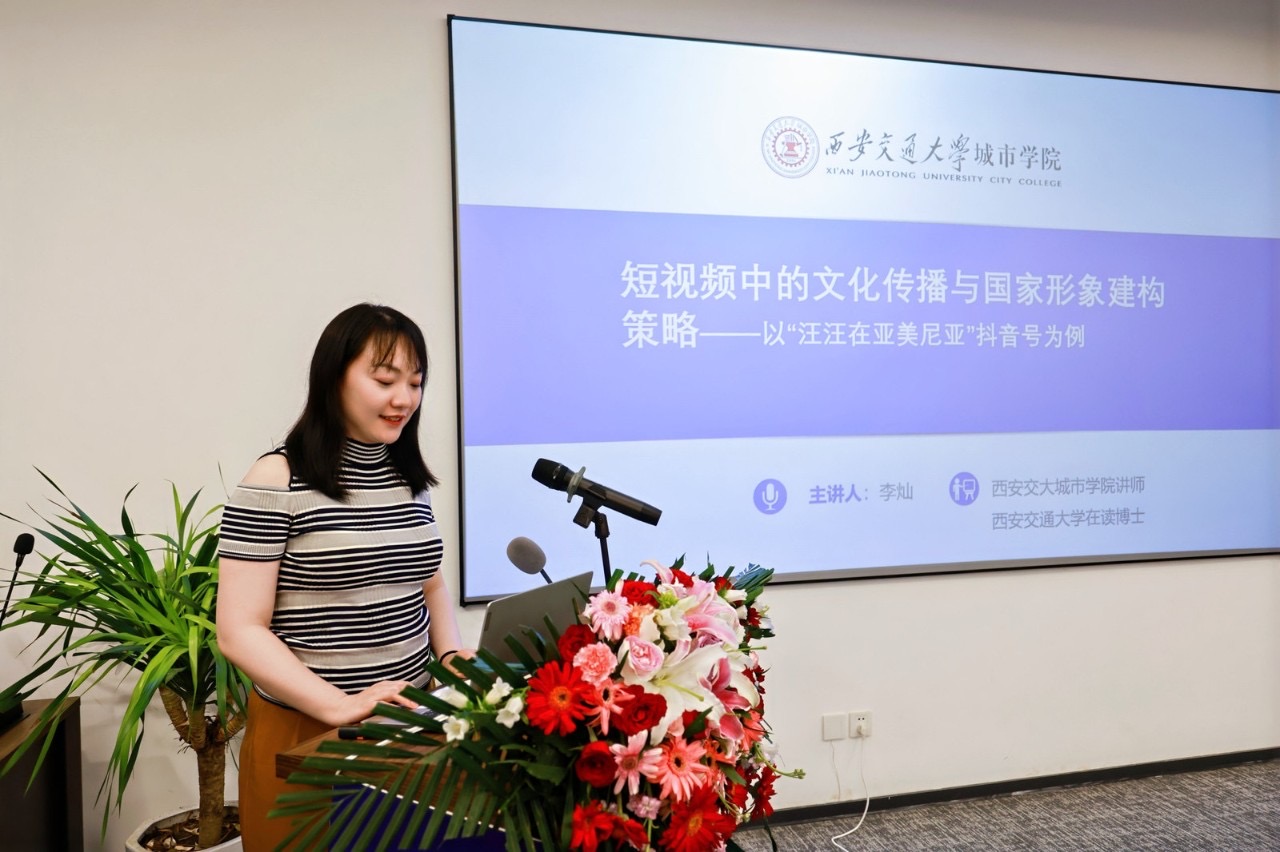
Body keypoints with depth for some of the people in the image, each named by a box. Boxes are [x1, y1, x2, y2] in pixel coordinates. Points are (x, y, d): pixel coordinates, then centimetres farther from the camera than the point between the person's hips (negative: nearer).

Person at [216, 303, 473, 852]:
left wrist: (449, 653, -1)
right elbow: (239, 632, -15)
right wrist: (342, 706, -23)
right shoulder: (278, 481, -13)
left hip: (407, 722, 6)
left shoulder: (409, 478, 5)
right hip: (305, 734, -5)